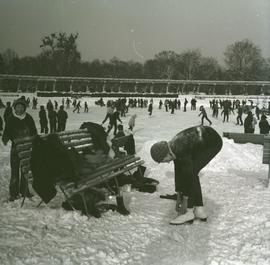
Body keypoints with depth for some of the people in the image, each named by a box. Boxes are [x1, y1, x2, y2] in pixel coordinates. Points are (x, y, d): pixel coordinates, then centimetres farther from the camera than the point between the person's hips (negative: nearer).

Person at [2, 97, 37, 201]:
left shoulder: (28, 118, 4)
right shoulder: (10, 119, 0)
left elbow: (34, 132, 11)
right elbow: (7, 132, 1)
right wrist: (5, 139, -18)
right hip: (16, 147, -2)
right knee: (15, 170, -4)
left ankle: (24, 190, 22)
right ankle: (14, 192, 4)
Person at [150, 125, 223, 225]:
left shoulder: (181, 149, -26)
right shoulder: (173, 149, 0)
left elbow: (188, 174, -22)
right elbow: (178, 172, 8)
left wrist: (185, 201, -13)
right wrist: (178, 197, 13)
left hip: (213, 142, -9)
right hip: (204, 143, 9)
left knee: (191, 172, -11)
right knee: (192, 173, 6)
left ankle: (188, 212, -6)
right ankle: (199, 210, 10)